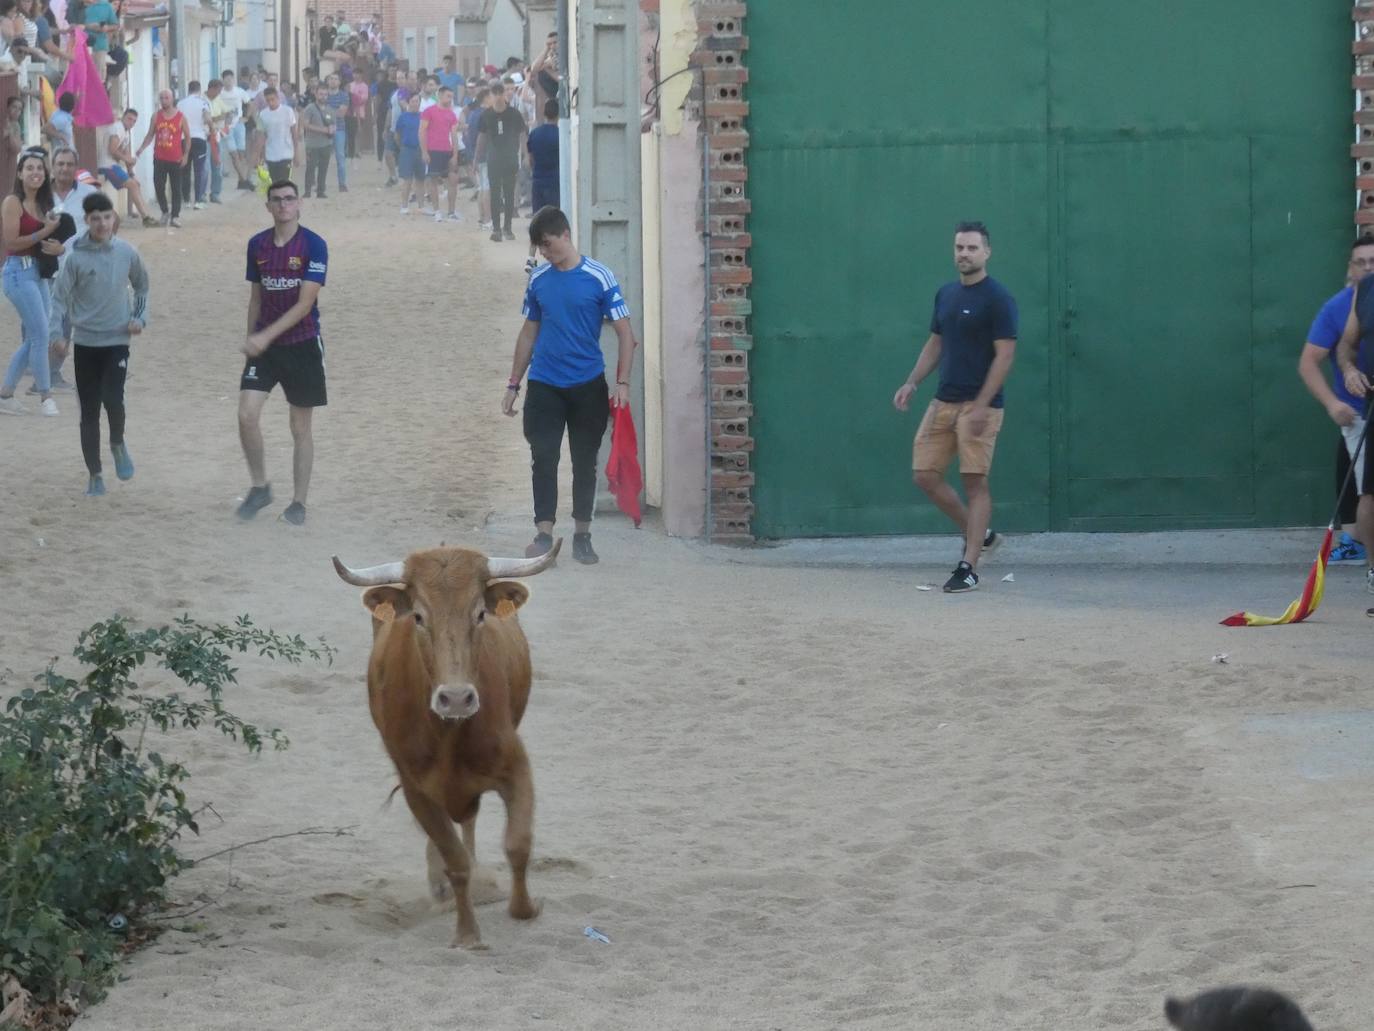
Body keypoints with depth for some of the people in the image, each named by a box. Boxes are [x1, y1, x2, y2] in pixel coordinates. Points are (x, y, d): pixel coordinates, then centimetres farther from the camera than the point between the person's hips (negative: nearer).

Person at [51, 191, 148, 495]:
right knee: (89, 411, 4)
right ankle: (94, 474, 16)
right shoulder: (76, 257, -8)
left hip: (117, 341, 0)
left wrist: (140, 317, 2)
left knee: (113, 399, -19)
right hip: (85, 343, 0)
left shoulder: (127, 253, -2)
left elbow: (141, 286, 15)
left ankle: (118, 443, 13)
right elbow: (60, 296, -6)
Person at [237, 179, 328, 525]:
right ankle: (259, 487, 9)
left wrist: (267, 335, -20)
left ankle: (299, 502, 13)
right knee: (246, 415, -10)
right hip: (264, 344, 4)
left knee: (300, 428, 4)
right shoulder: (257, 245, 5)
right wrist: (251, 339, 13)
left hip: (302, 344, -4)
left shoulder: (313, 246, -10)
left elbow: (305, 302, -15)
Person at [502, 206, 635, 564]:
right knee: (543, 460, -3)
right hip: (544, 386, 3)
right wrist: (513, 385, 13)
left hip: (587, 386, -3)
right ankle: (544, 535, 0)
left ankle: (582, 536, 14)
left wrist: (623, 383, -15)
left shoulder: (599, 278, -7)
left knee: (585, 462, 6)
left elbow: (625, 333, -6)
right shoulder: (539, 280, 5)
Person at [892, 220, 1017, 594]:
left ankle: (969, 568, -3)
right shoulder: (946, 294, 13)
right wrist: (912, 383, 7)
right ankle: (978, 534, 22)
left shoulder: (997, 298, -10)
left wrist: (980, 407, -19)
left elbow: (1004, 355, -14)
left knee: (975, 482, -6)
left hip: (979, 405, -8)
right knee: (926, 475, 5)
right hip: (943, 402, 8)